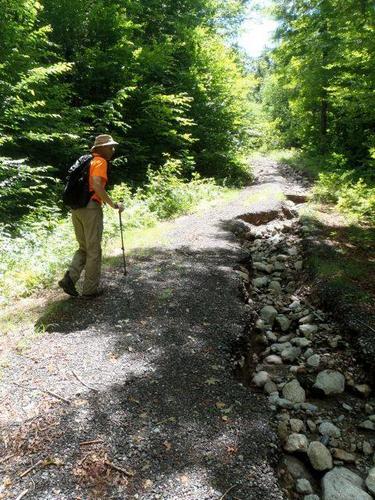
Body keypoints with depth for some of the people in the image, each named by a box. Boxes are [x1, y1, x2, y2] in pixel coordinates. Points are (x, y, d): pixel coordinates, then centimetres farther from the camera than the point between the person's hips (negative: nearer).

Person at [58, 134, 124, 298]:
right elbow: (97, 186, -20)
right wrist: (113, 204, -14)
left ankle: (69, 279, 2)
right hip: (91, 207, -8)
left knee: (84, 248, 17)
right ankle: (90, 289, 9)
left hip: (76, 209, 8)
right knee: (94, 251, 2)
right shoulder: (100, 161, -5)